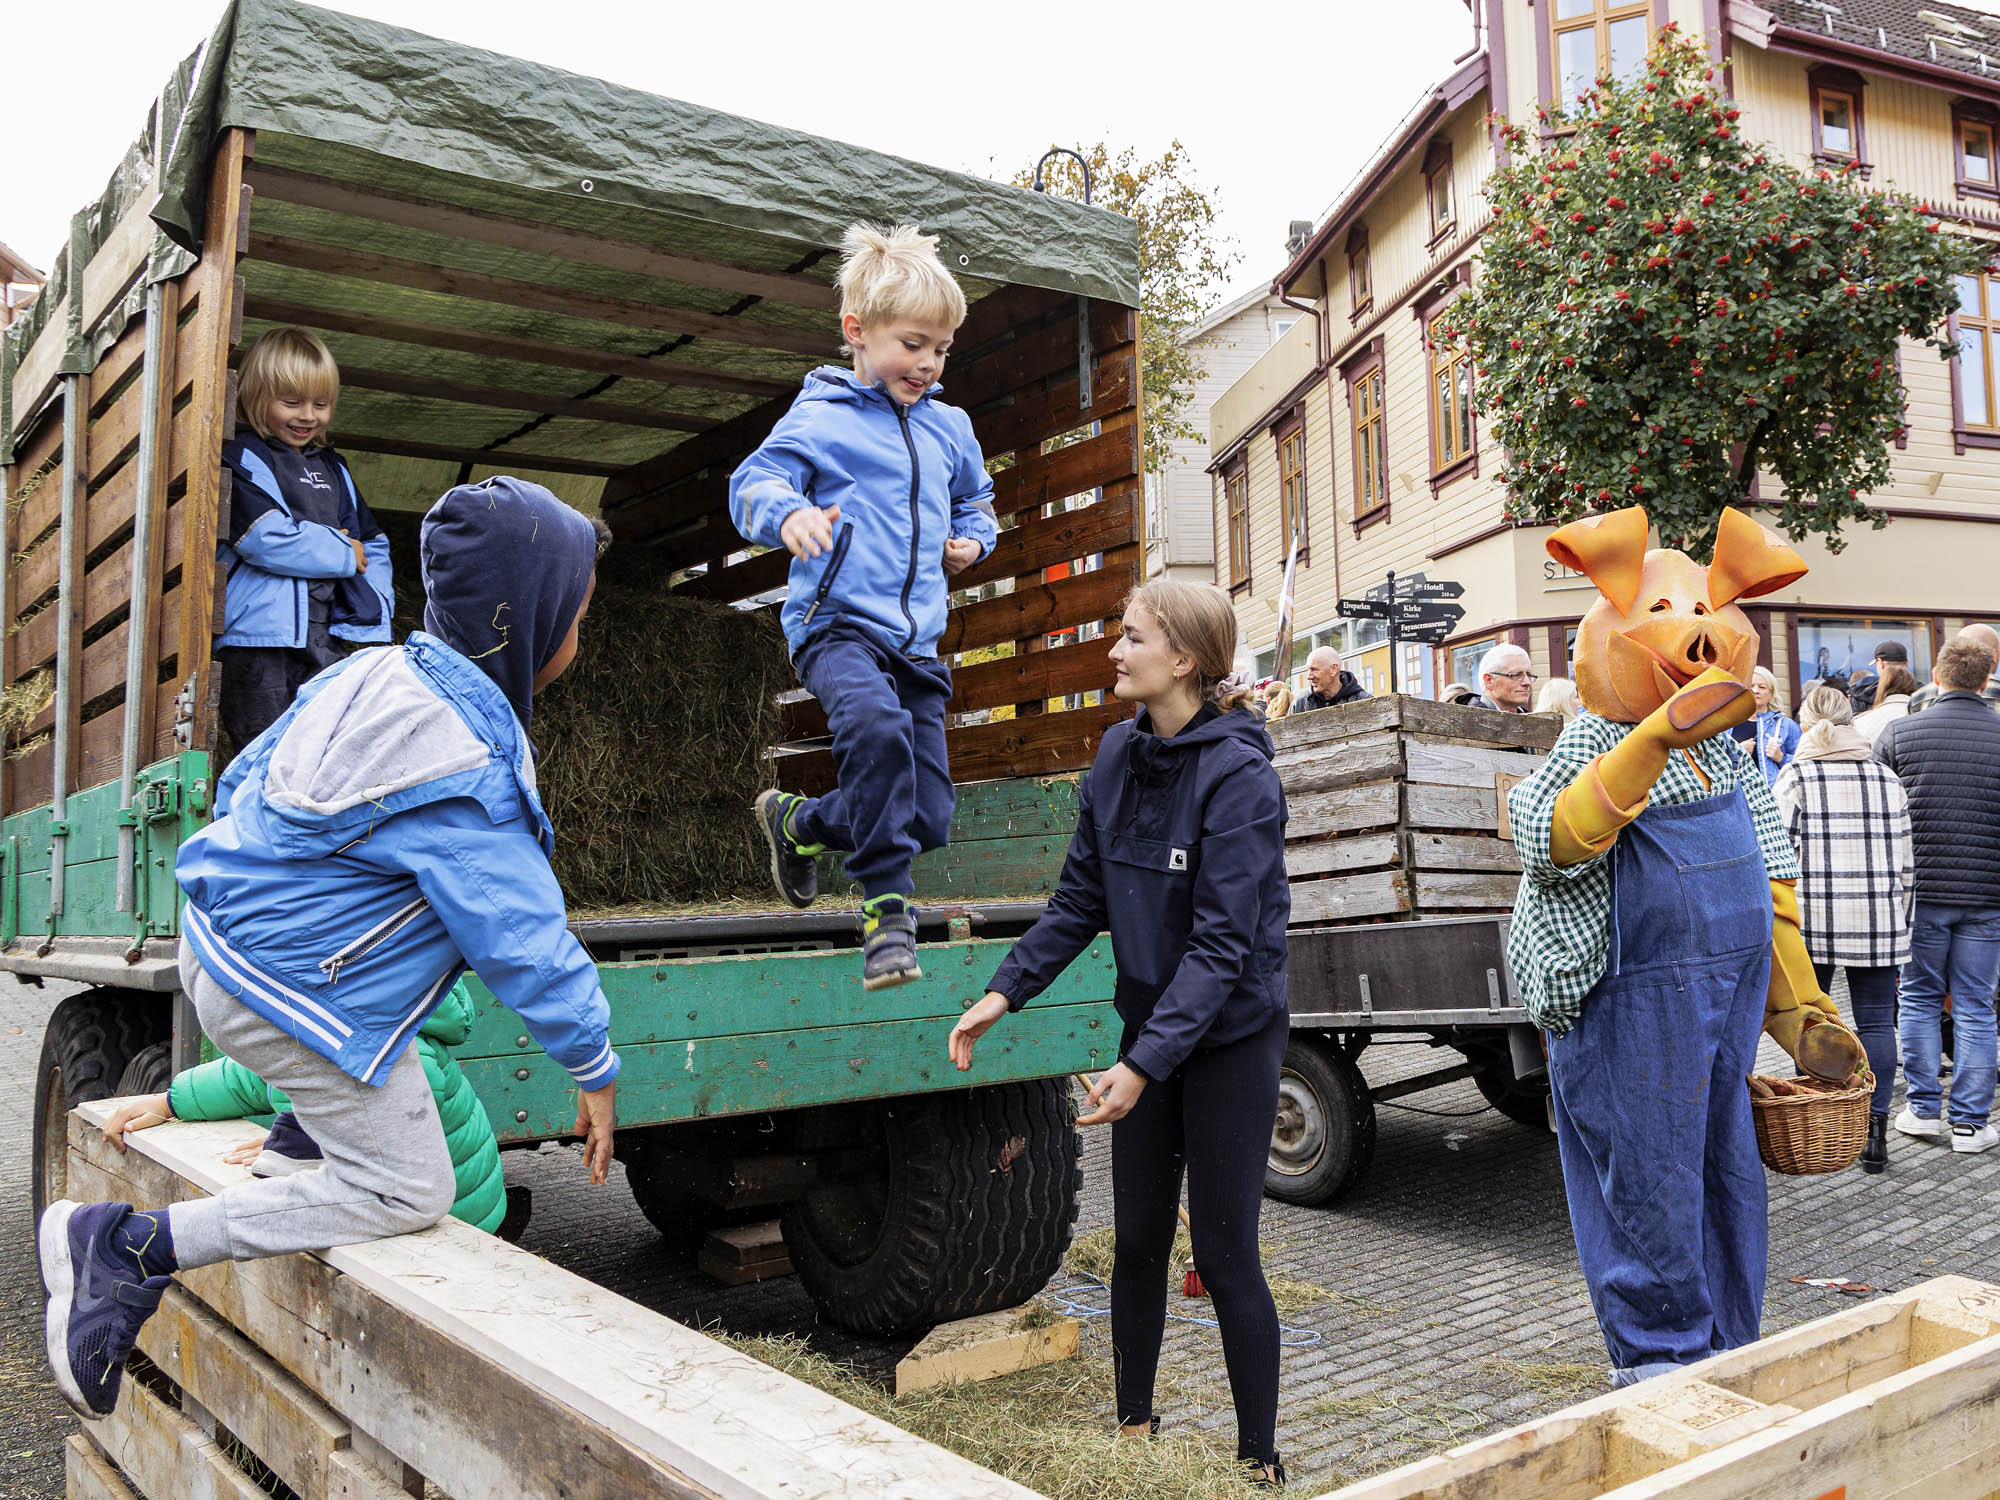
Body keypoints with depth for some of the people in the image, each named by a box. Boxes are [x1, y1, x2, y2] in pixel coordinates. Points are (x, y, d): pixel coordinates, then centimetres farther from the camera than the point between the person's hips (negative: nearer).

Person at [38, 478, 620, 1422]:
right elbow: (524, 944, -23)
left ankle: (313, 1124, 41)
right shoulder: (468, 777, -27)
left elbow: (241, 783, 12)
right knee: (403, 1188, 2)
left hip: (219, 933, 10)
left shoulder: (372, 672, -2)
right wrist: (595, 1070, -10)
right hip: (289, 992, -10)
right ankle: (131, 1248, 3)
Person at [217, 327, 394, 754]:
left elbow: (373, 543, 25)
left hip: (328, 635, 6)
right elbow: (268, 539, -18)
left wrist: (376, 606, 7)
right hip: (260, 635, -6)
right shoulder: (243, 460, -3)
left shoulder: (333, 469, 20)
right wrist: (344, 554, -5)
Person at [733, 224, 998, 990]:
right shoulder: (820, 417, -2)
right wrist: (787, 513, -35)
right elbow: (752, 482, -13)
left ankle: (797, 821, 29)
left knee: (928, 819, 2)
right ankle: (887, 905, -25)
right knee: (876, 725, -39)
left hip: (917, 640, 6)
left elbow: (975, 500, 33)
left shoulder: (950, 428, 16)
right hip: (837, 624, -6)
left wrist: (970, 541, 10)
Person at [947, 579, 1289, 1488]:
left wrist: (1145, 1063, -30)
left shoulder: (1239, 776, -21)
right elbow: (1081, 898, 5)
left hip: (1229, 1037, -6)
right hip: (1148, 1025, 6)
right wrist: (1006, 990, -5)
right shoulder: (1117, 755, 0)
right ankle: (1133, 1425, 32)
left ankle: (1260, 1461, 19)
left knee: (1224, 1255, 1)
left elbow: (1220, 943, -25)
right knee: (1137, 1239, 14)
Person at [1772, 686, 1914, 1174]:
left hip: (1811, 918, -2)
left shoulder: (1796, 776, -3)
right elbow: (1905, 860, 10)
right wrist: (1899, 920, 18)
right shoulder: (1887, 779, 8)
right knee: (1876, 1021, 6)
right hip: (1878, 920, 2)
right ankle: (1874, 1131, 5)